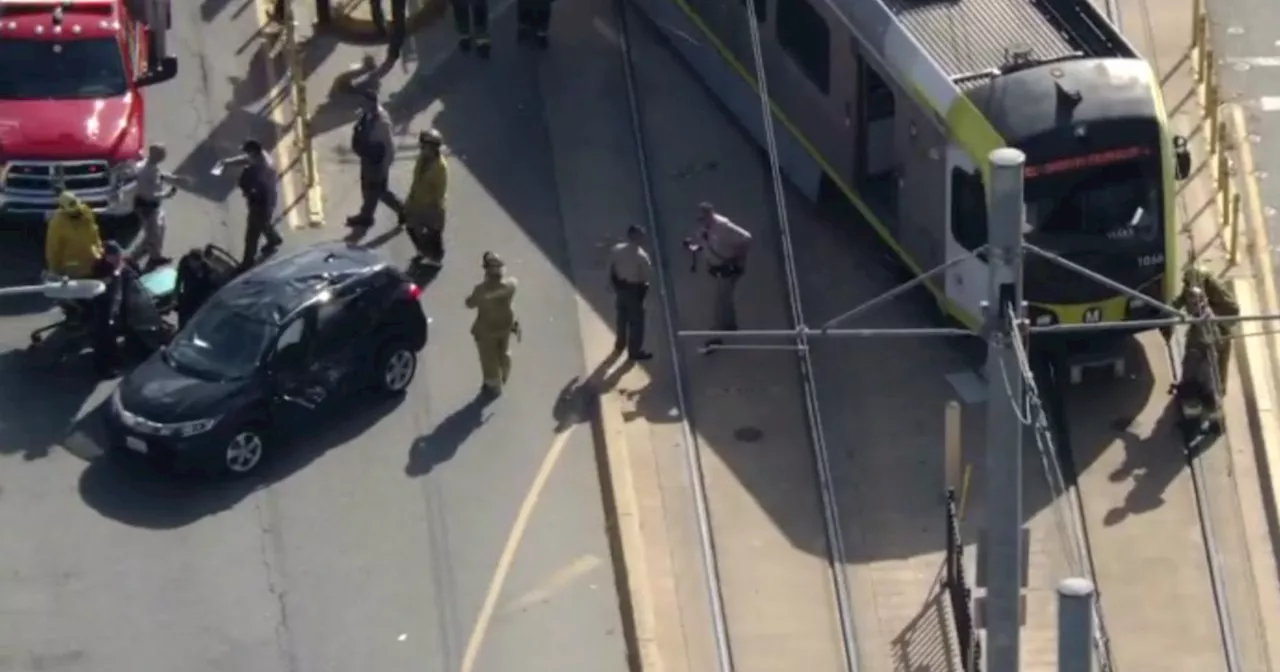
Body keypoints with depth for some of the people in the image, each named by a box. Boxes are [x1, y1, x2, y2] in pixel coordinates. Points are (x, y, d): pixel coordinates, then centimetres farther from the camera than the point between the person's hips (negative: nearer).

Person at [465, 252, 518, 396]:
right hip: (505, 323, 4)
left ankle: (493, 385, 46)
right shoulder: (511, 284, -27)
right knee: (504, 352, 32)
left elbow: (470, 303, -19)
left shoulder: (482, 289, -38)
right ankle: (503, 377, 58)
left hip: (486, 329, -4)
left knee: (489, 358, 23)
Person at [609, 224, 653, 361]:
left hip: (619, 286, 6)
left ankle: (620, 345, 44)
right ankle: (635, 351, 15)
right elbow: (648, 275, -17)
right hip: (634, 289, -6)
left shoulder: (616, 250, -7)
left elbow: (611, 269, 1)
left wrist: (615, 285, 12)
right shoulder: (641, 255, -25)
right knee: (636, 320, 8)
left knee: (622, 317, 25)